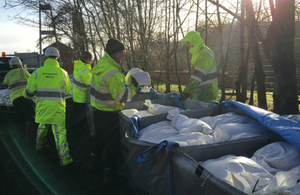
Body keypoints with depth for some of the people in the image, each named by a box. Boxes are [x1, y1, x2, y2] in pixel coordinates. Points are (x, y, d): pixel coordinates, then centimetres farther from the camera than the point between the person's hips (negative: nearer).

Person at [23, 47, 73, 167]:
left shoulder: (38, 72, -2)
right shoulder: (62, 73, -4)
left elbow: (29, 90, 5)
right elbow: (67, 89, 10)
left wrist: (26, 95, 28)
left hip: (42, 106, 3)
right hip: (57, 108, -2)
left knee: (42, 126, 27)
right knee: (60, 132, -2)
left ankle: (40, 146, 47)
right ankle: (64, 158, -5)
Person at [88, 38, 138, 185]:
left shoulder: (101, 64, 2)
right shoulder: (113, 73, -28)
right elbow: (122, 96, -31)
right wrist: (133, 85, -19)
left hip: (98, 109, 9)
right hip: (108, 114, -9)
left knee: (99, 137, 27)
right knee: (112, 143, 4)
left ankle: (94, 161, 47)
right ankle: (109, 174, 14)